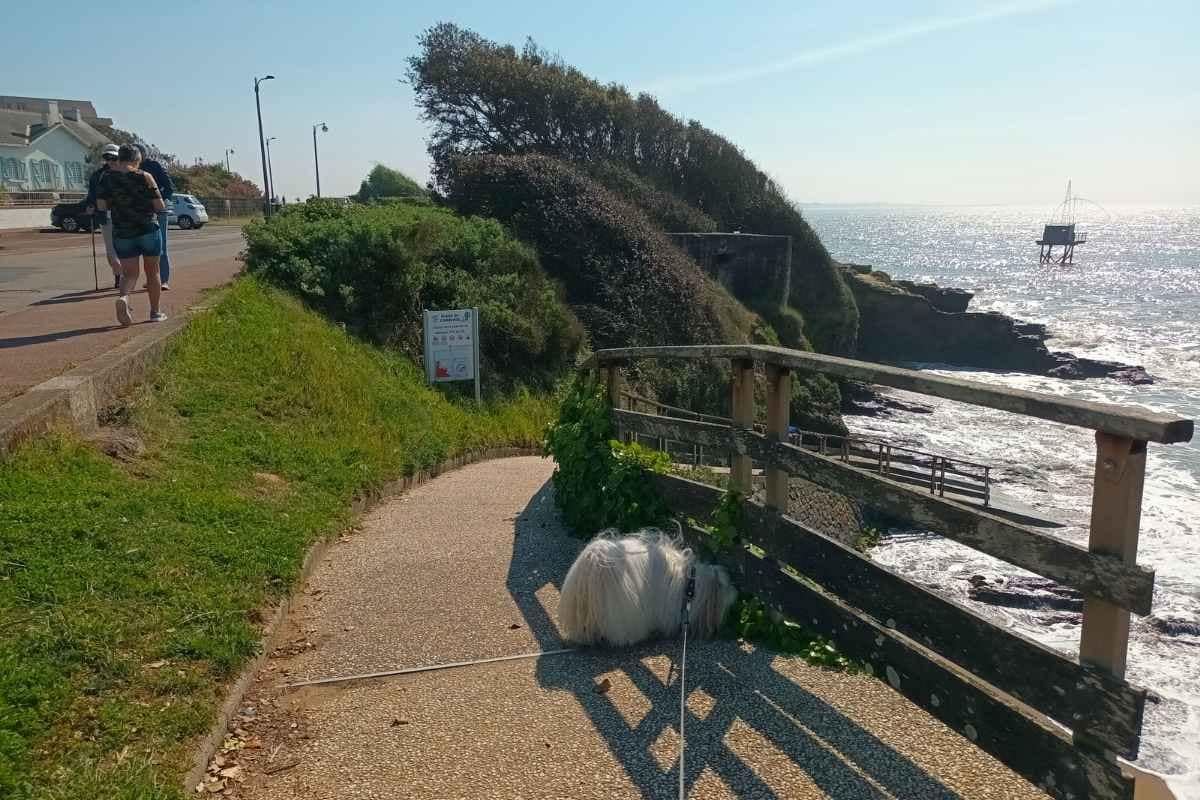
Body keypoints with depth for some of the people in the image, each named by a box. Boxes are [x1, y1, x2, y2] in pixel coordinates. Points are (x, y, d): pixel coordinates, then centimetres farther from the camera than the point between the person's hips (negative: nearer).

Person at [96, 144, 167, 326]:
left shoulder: (107, 178, 1)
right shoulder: (144, 177, -8)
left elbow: (101, 206, -1)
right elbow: (160, 207, -7)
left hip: (122, 234, 2)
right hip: (148, 230, -2)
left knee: (129, 273, 8)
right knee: (152, 272, 13)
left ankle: (123, 297, -22)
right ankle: (155, 312, 20)